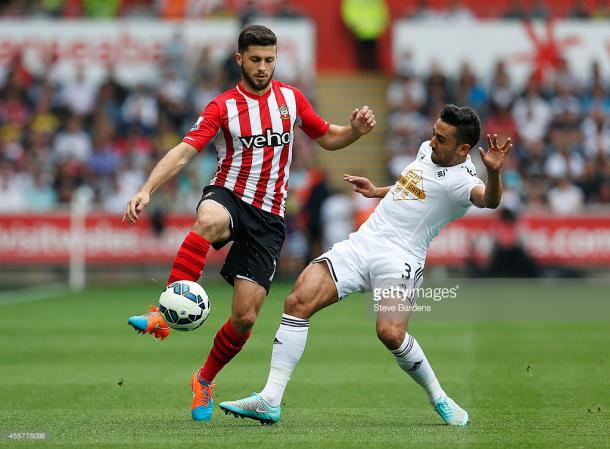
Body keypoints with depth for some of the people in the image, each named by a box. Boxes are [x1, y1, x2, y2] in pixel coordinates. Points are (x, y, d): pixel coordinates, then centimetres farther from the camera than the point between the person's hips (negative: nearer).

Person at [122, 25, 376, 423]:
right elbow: (184, 151, -15)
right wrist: (147, 190, -29)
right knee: (208, 221, -43)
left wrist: (356, 130, -2)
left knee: (246, 316, -5)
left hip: (268, 218, 3)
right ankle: (164, 316, -45)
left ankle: (204, 381, 21)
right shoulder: (223, 106, -3)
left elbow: (327, 138, 20)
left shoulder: (291, 98, 8)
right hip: (229, 196, -3)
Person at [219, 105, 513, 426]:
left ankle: (438, 398, -2)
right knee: (298, 302, -11)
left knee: (390, 333, -30)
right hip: (362, 242, 7)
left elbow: (488, 199, -33)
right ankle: (270, 401, -11)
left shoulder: (460, 179, -10)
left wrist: (493, 172, -51)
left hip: (400, 256, -7)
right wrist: (378, 192, 37)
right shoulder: (427, 150, 16)